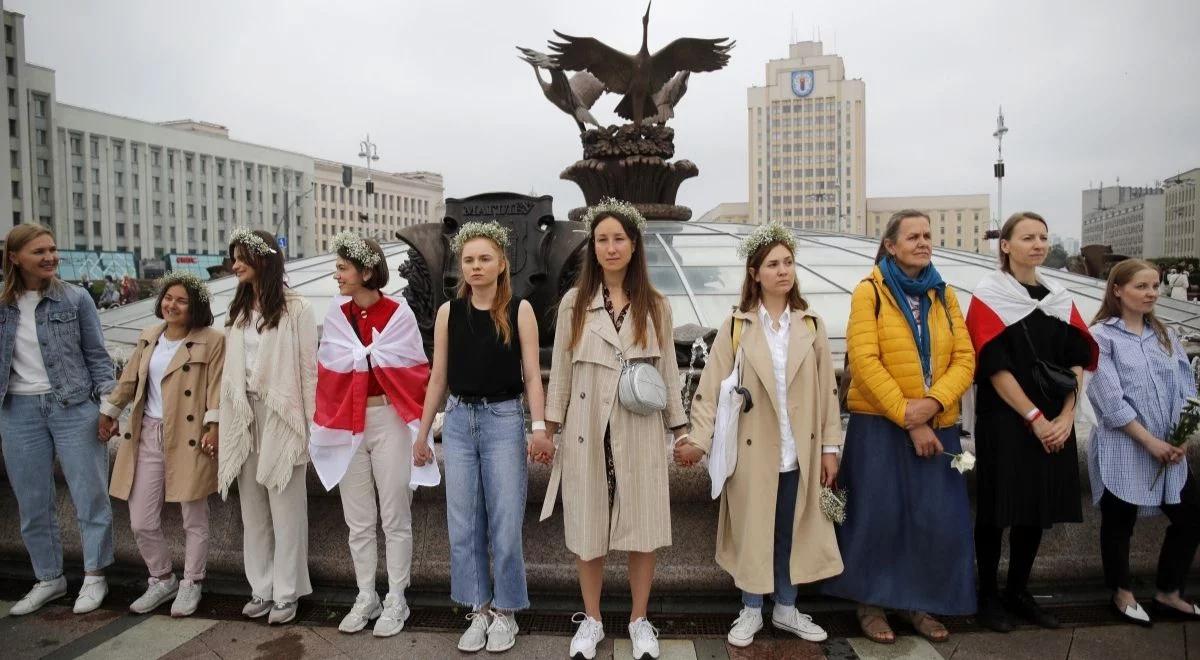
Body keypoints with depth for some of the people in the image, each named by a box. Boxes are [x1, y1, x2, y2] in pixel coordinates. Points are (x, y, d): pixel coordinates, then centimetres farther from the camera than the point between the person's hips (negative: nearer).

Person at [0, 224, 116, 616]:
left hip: (73, 406, -3)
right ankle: (49, 579, 25)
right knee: (32, 503, 10)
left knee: (89, 495, 1)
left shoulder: (75, 299, -2)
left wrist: (108, 401, -5)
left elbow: (96, 355, 2)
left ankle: (94, 577, 15)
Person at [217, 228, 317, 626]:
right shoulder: (238, 309, 12)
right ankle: (262, 588, 22)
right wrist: (222, 418, 7)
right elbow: (230, 367, 12)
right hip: (244, 414, 6)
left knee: (285, 508, 2)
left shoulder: (295, 308, -7)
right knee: (252, 509, 11)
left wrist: (311, 423, -10)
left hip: (280, 414, -6)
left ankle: (286, 593, 12)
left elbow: (308, 367, -8)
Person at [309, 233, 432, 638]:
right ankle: (366, 597, 24)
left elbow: (416, 371, -3)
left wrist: (417, 424, -7)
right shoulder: (336, 315, 5)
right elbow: (327, 373, 9)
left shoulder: (398, 313, -6)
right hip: (346, 424, 4)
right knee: (358, 519, 12)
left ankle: (396, 601, 16)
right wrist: (323, 424, 5)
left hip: (388, 420, -4)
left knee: (394, 516, 4)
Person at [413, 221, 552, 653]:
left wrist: (540, 428, -14)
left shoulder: (519, 310, -2)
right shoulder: (448, 313, 5)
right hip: (459, 422, 3)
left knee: (505, 525, 3)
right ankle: (479, 610, 25)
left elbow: (532, 375, -4)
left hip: (504, 420, -3)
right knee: (463, 526, 8)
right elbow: (438, 378, 9)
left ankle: (505, 612, 22)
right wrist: (421, 435, 10)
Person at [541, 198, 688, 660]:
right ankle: (591, 620, 26)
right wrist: (548, 426, 2)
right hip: (587, 430, 0)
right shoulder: (574, 302, 2)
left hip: (640, 431, 0)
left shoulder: (655, 306, 4)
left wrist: (681, 428, 5)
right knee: (588, 528, 8)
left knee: (643, 528, 7)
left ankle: (639, 620, 25)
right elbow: (560, 370, 4)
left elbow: (668, 371, 7)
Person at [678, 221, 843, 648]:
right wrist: (700, 440, -16)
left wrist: (830, 445, 2)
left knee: (792, 531, 13)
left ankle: (786, 609, 31)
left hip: (800, 451, 2)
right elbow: (712, 387, -7)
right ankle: (751, 611, 26)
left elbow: (827, 389, 4)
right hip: (752, 450, -2)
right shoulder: (736, 326, -4)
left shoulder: (811, 325, 3)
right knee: (751, 531, 9)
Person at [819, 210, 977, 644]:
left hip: (936, 425, 4)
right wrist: (908, 419, -15)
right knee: (879, 515, 1)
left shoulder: (944, 295, 10)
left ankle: (918, 604, 23)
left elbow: (964, 359, 3)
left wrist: (932, 402, -15)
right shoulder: (870, 292, -4)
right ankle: (872, 604, 17)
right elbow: (865, 361, -12)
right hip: (880, 424, -4)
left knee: (936, 518, 5)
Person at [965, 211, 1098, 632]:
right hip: (1005, 420, -5)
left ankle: (1018, 592, 25)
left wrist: (1065, 417, -8)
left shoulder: (1059, 298, 10)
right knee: (998, 508, 1)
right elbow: (995, 367, -12)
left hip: (1054, 424, 5)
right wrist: (1035, 419, -16)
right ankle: (988, 594, 16)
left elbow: (1077, 362, 5)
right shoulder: (988, 297, -6)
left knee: (1039, 508, 10)